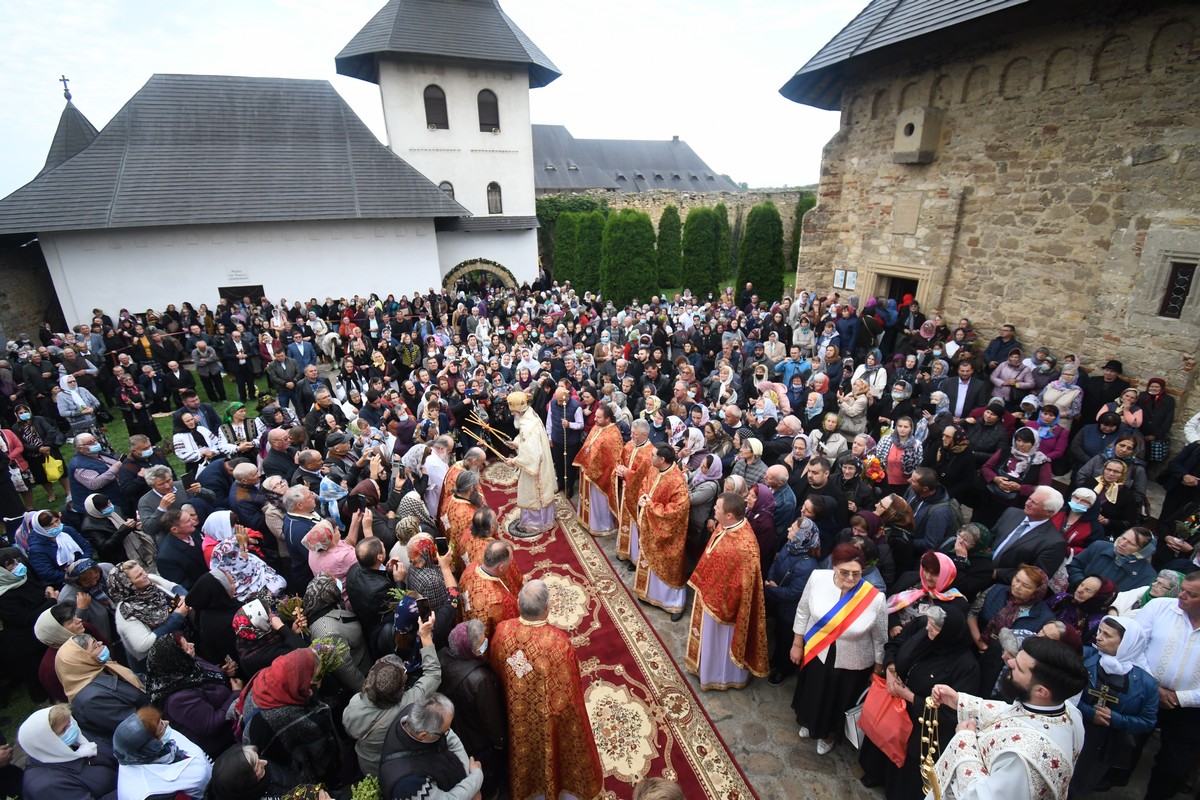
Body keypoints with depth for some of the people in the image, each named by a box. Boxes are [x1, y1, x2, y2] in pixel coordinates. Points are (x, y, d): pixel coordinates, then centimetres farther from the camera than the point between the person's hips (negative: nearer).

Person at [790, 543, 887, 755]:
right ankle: (808, 722, 60)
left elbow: (880, 639, -9)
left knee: (838, 703, 24)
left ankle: (829, 734, 56)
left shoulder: (875, 598, -27)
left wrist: (878, 670, 2)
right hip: (816, 653, 2)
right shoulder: (817, 578, -24)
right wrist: (797, 644, 0)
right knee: (812, 694, 28)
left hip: (851, 663, -2)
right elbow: (803, 611, -7)